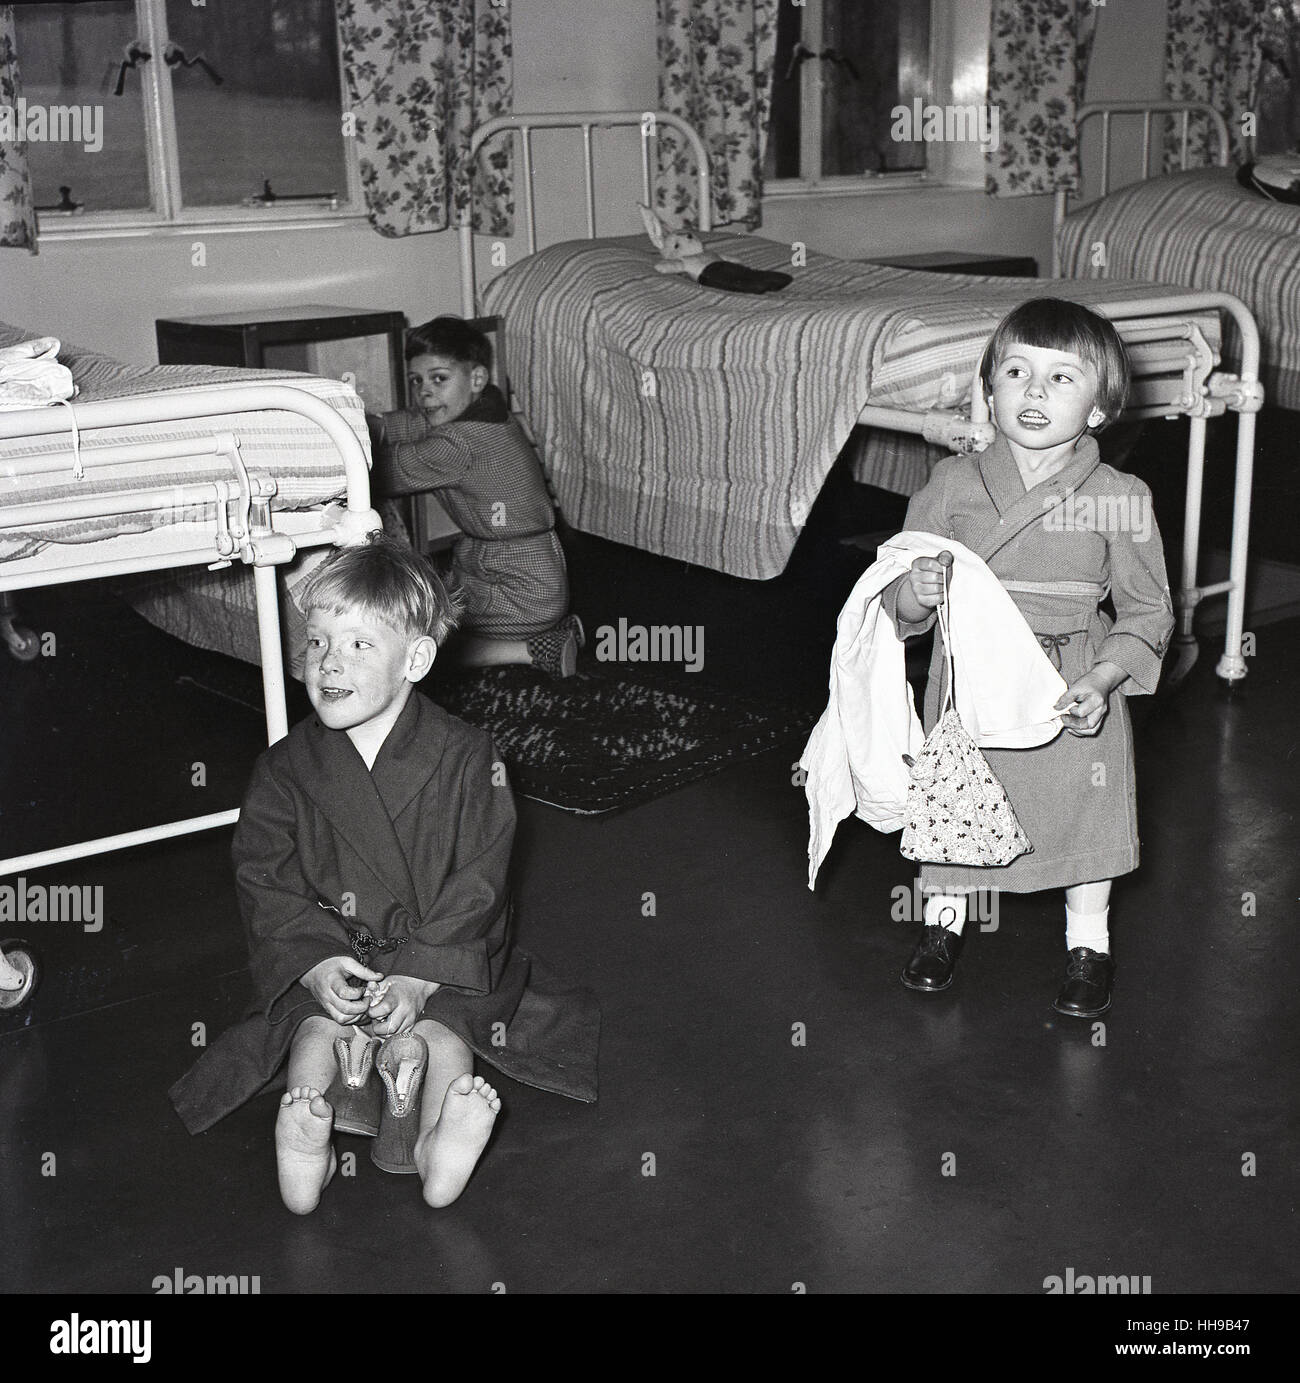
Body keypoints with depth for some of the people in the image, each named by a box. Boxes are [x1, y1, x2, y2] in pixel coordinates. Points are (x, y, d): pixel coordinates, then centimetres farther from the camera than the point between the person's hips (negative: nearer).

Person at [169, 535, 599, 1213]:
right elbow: (266, 884, -4)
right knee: (317, 1038, -24)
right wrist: (314, 964, -20)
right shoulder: (285, 769, -1)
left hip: (441, 960, -1)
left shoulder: (467, 761, -9)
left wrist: (417, 978, -22)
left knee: (438, 1041, -26)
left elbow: (474, 889, -12)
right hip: (327, 962, 1)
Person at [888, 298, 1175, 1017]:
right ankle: (943, 918, 43)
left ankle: (1088, 943, 36)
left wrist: (1101, 681, -17)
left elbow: (1148, 614, -2)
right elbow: (899, 606, 1)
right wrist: (915, 595, -23)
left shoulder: (1121, 499, -9)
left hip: (1076, 692, -1)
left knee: (1083, 817, 10)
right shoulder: (951, 485, -6)